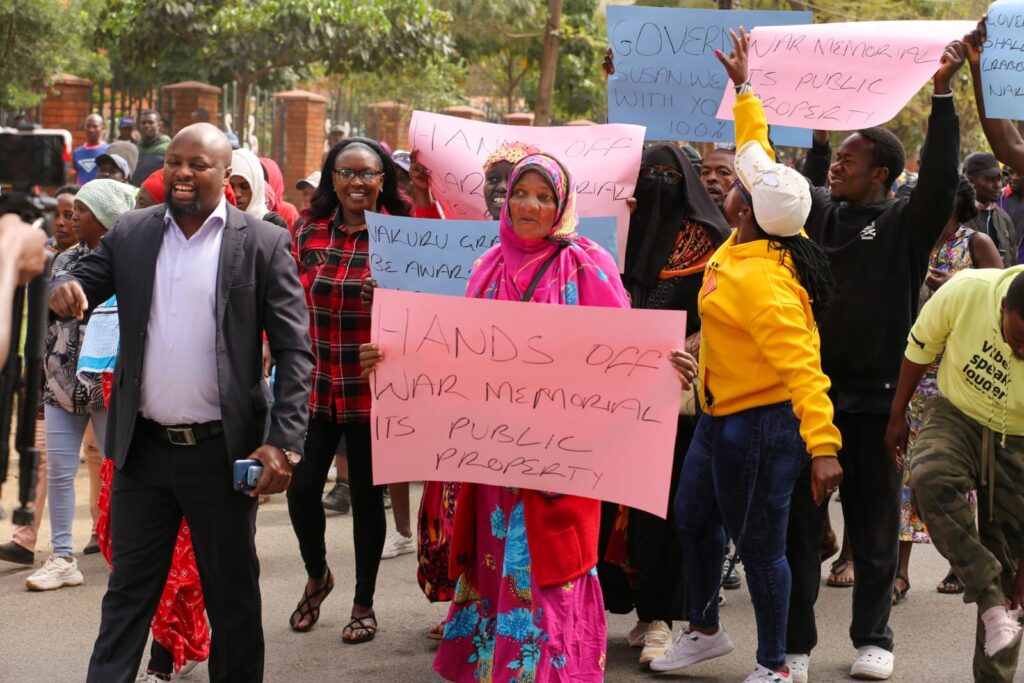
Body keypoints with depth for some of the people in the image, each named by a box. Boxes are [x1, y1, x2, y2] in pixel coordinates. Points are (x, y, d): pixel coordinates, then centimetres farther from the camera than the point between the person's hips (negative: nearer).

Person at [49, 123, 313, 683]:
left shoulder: (263, 243, -5)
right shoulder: (130, 234, 6)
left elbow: (294, 350, -6)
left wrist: (283, 442, -15)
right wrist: (64, 291, -20)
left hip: (221, 451, -3)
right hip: (141, 448, 3)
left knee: (232, 593, 10)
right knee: (127, 592, 9)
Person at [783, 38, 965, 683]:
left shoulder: (905, 224, -2)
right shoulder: (818, 211, 9)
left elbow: (941, 180, -18)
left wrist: (943, 94, -24)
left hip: (874, 397, -3)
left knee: (874, 526, 8)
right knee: (798, 522, 4)